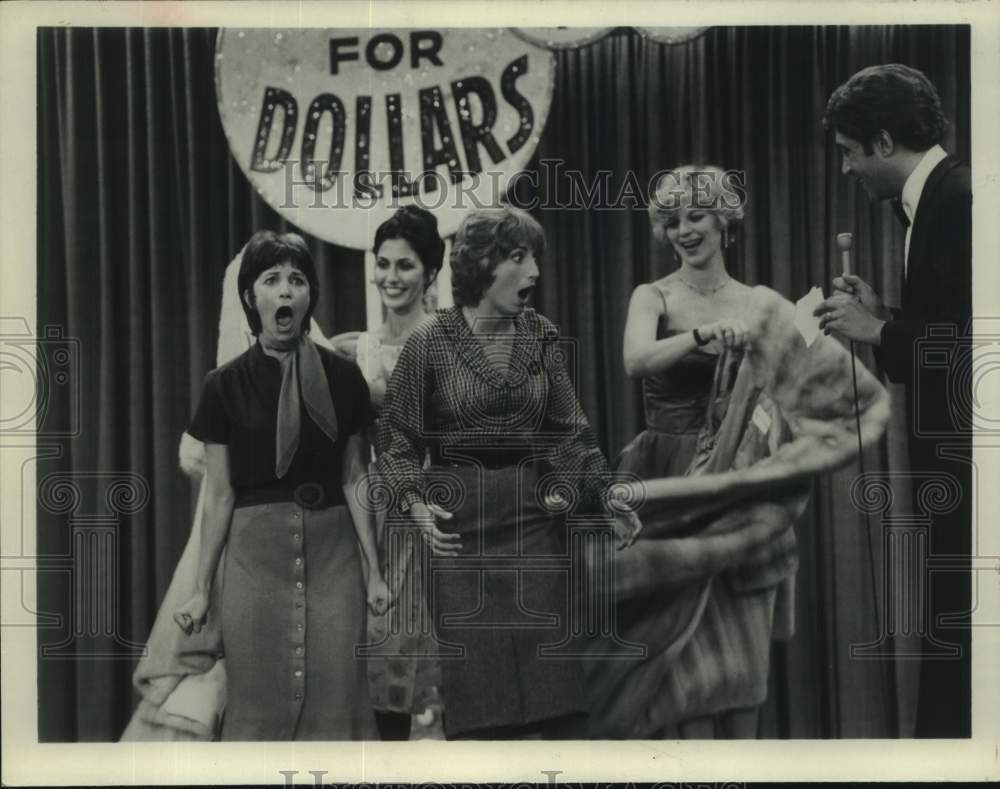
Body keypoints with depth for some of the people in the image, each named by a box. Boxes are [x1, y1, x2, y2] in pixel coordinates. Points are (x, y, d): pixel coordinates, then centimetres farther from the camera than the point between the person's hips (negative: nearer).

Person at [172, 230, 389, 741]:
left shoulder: (342, 379, 3)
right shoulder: (225, 385, 0)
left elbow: (355, 481, 7)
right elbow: (219, 494, 3)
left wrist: (374, 571, 4)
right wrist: (202, 589, 3)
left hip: (332, 550, 1)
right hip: (255, 551, -1)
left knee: (333, 701, 0)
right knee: (260, 704, 3)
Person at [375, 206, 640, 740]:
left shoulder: (539, 336, 5)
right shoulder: (431, 341, -4)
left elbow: (568, 432, 7)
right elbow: (396, 437, 1)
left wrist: (603, 495, -4)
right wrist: (415, 501, -13)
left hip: (532, 520, 3)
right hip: (461, 523, -3)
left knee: (548, 678, 1)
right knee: (476, 685, -1)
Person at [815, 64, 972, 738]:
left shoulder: (960, 199, -16)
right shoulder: (935, 200, 14)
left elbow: (971, 337, -23)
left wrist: (876, 331, -14)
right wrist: (884, 312, 7)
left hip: (965, 457, -10)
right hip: (950, 456, 10)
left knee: (955, 639, -4)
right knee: (949, 631, 14)